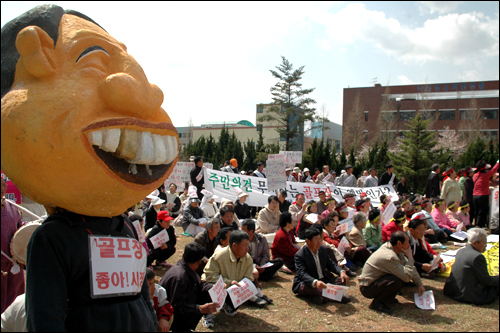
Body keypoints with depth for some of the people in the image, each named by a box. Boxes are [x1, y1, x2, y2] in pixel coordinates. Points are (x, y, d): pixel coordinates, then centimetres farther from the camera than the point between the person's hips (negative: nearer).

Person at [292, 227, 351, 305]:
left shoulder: (323, 249, 5)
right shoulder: (299, 255, -17)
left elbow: (331, 264, 13)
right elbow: (302, 274, -28)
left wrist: (342, 272, -9)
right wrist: (315, 282, -47)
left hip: (324, 281, 6)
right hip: (309, 283, -6)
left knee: (343, 279, -12)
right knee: (304, 286, -39)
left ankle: (320, 295, -31)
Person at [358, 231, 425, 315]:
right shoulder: (390, 257, -29)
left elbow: (411, 268, 12)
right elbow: (407, 277, -29)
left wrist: (420, 284, 12)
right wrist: (410, 257, -20)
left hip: (374, 280, 9)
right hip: (367, 288, -9)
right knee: (397, 280, -30)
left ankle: (387, 297, 11)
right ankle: (377, 303, -10)